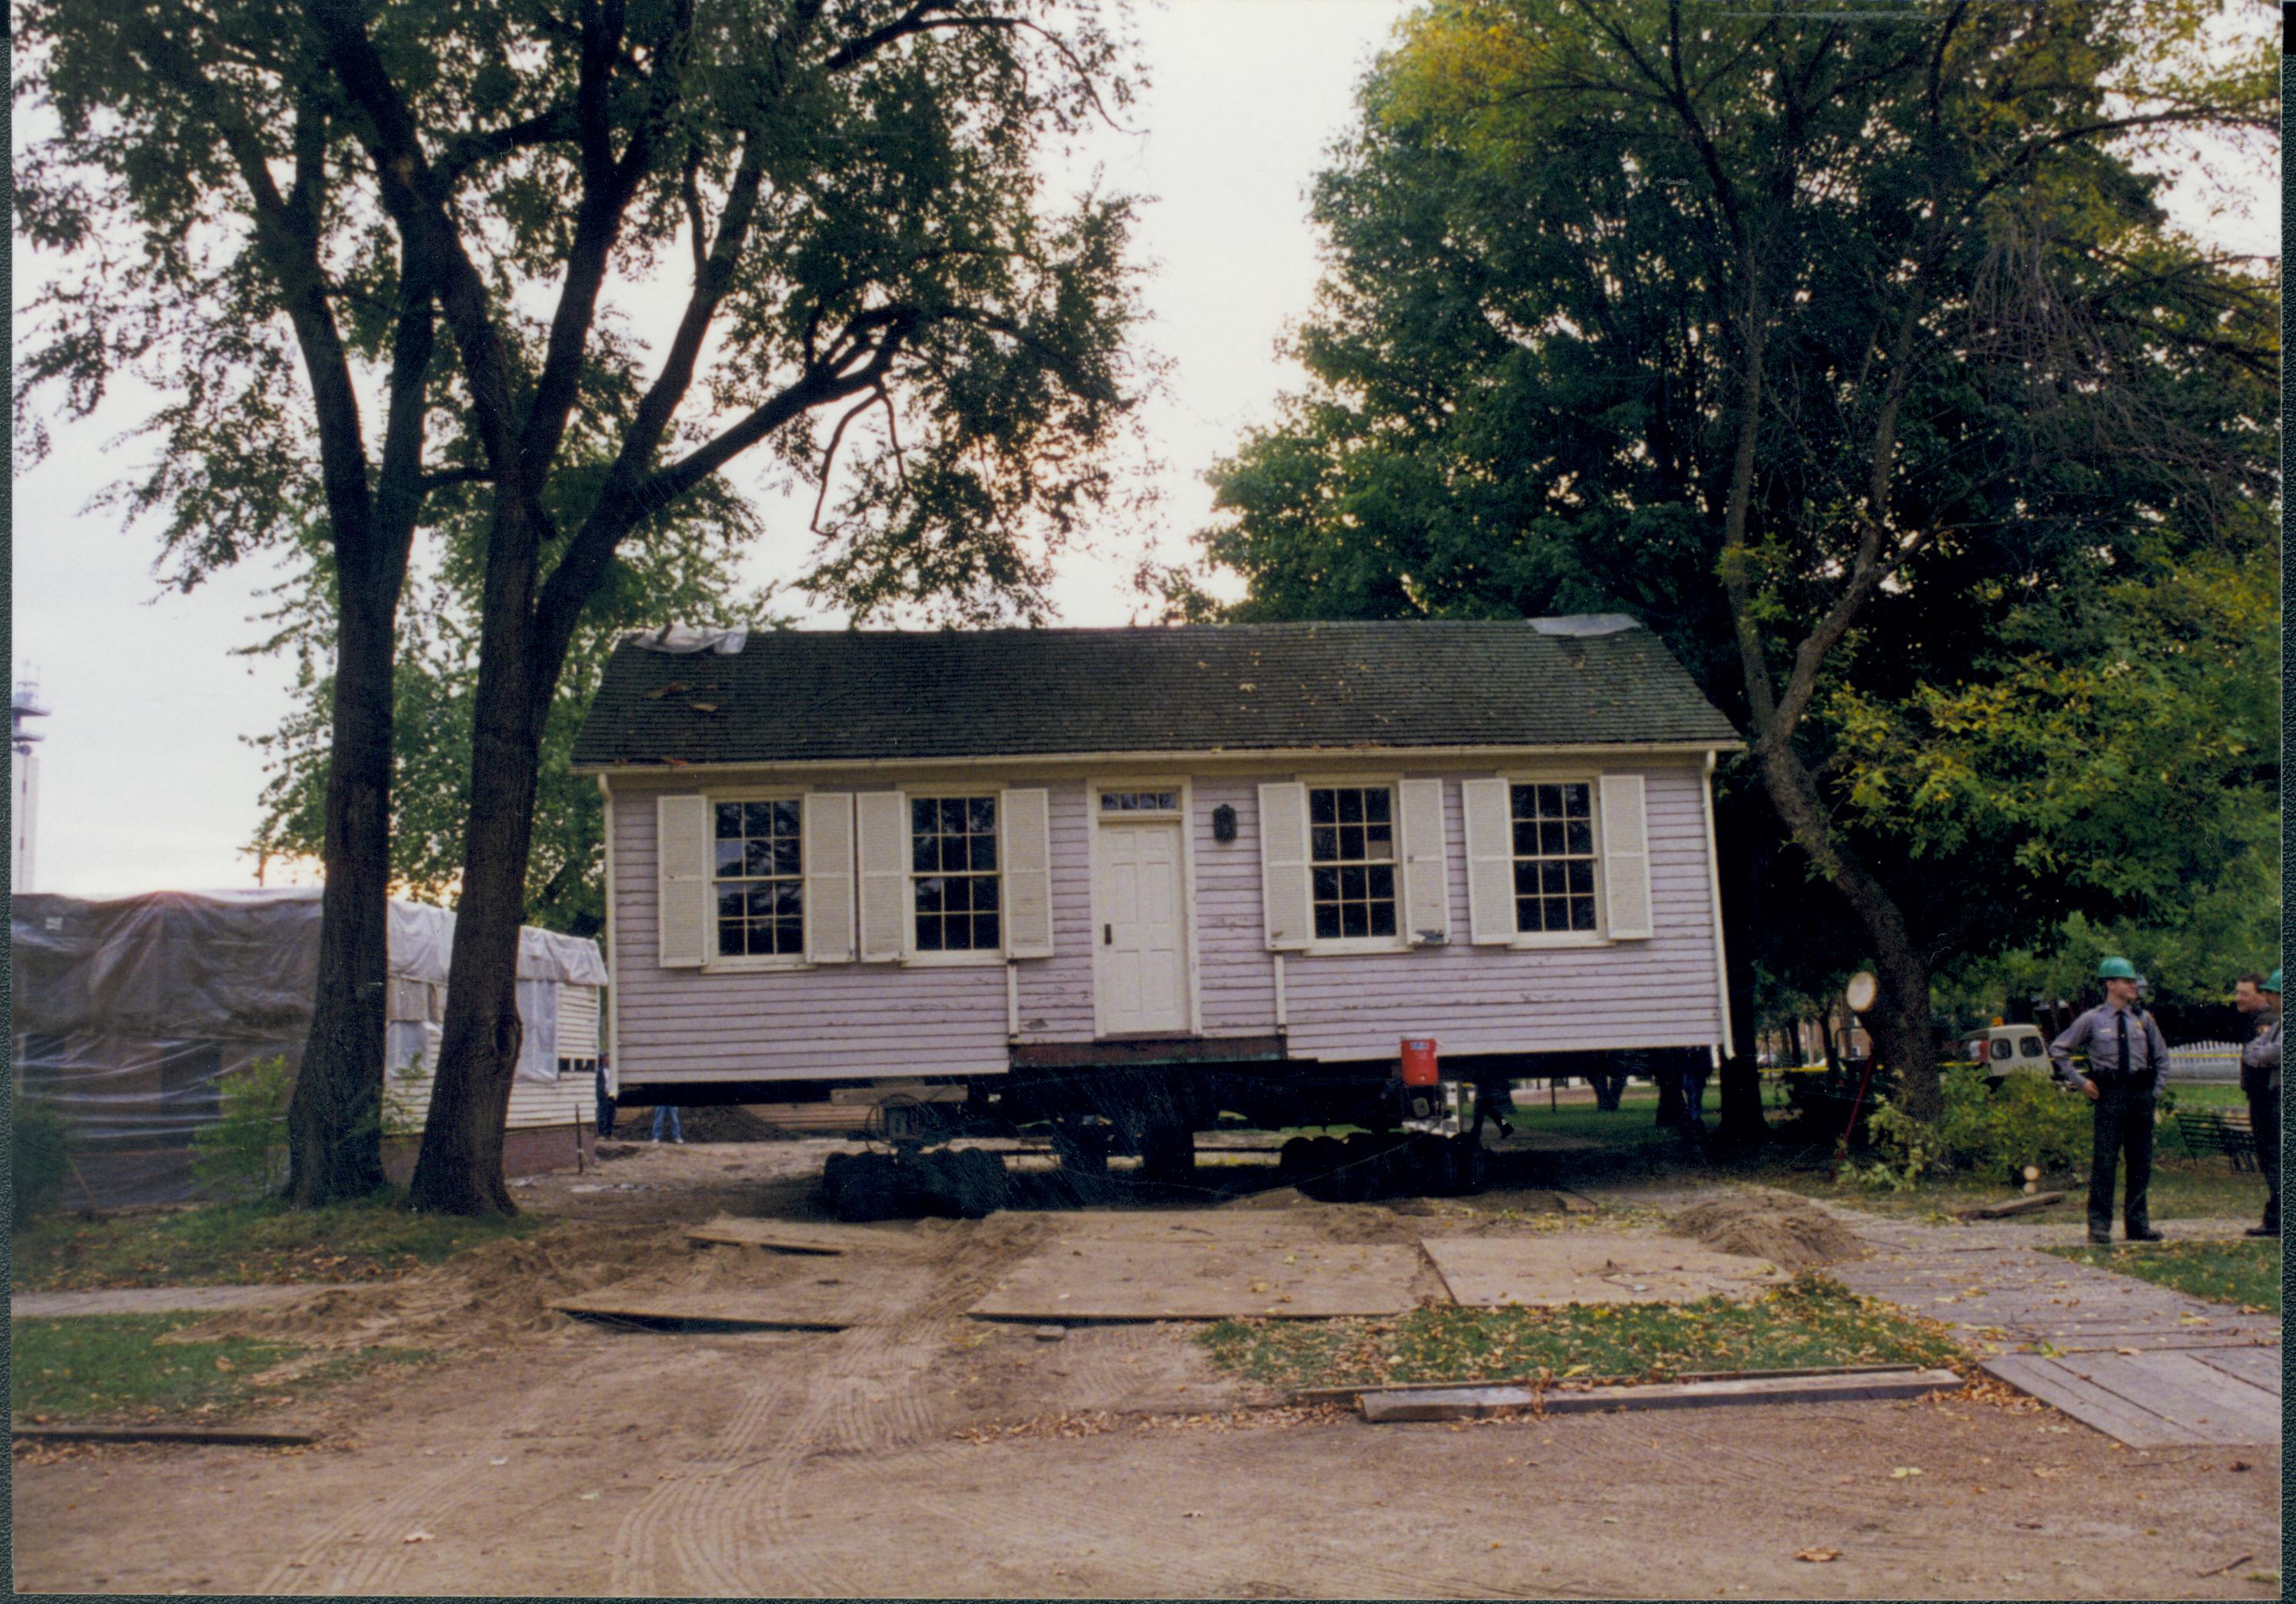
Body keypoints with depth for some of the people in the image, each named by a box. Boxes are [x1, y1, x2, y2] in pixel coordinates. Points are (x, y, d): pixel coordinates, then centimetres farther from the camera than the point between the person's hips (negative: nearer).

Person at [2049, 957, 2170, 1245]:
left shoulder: (2144, 1019, 11)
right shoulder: (2092, 1020, 2)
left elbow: (2161, 1056, 24)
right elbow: (2058, 1051, 8)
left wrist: (2155, 1088, 13)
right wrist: (2079, 1082, 1)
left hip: (2141, 1095, 4)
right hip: (2109, 1095, -4)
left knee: (2141, 1163, 6)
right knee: (2104, 1161, -7)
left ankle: (2137, 1224, 14)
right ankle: (2099, 1225, -3)